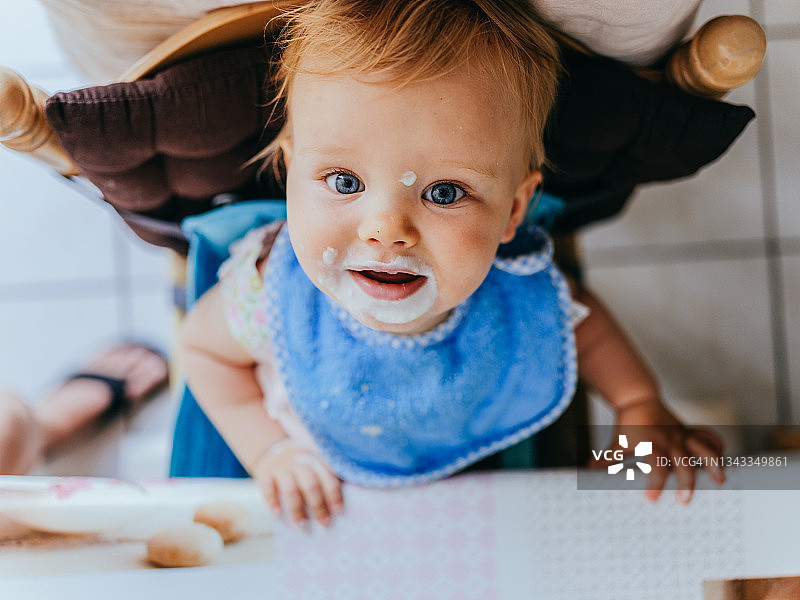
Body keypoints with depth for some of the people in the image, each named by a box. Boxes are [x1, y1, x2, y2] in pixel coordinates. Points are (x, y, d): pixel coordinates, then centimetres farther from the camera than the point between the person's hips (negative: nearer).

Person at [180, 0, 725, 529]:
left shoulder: (526, 295, -33)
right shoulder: (273, 289, -38)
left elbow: (582, 319, -6)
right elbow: (204, 345, -14)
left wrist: (642, 407, -13)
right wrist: (269, 451, -20)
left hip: (470, 470, 2)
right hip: (328, 486, -1)